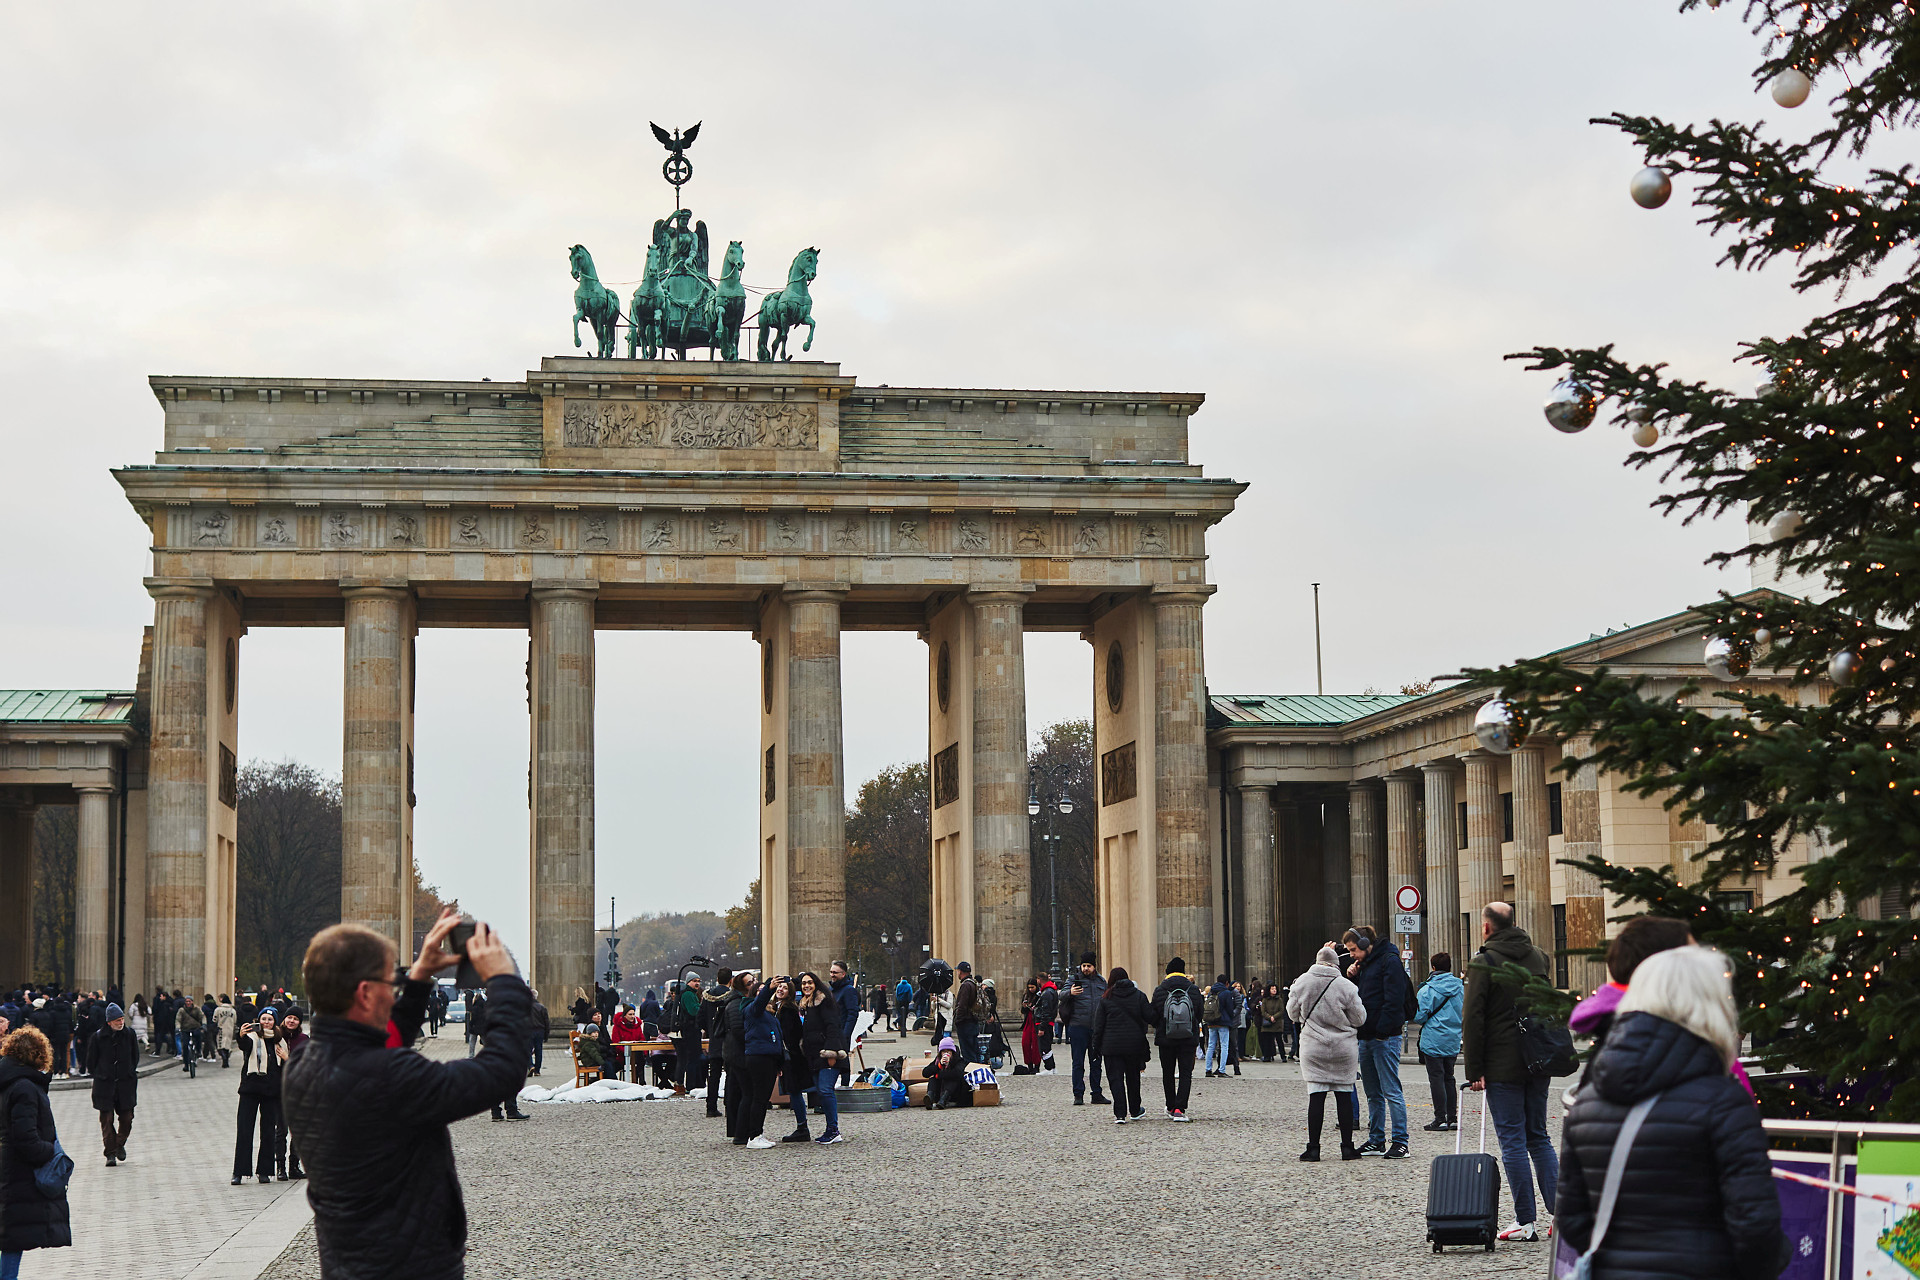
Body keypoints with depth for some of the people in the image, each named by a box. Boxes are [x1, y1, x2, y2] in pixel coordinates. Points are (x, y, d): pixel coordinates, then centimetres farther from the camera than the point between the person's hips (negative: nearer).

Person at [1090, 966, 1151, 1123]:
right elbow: (1149, 1017, -3)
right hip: (1134, 1045, 2)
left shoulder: (1105, 999, -1)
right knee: (1133, 1077, 16)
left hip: (1112, 1045, -2)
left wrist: (1096, 1046, 5)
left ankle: (1120, 1114, -10)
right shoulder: (1139, 995, 2)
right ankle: (1135, 1111, 28)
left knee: (1115, 1078, 0)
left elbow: (1098, 1025, -1)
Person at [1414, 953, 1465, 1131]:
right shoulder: (1459, 987, 3)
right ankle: (1452, 1118, 15)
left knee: (1436, 1078, 0)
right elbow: (1462, 1011, 13)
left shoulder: (1427, 990, -13)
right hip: (1453, 1041, 5)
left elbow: (1419, 1016, -13)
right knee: (1448, 1078, 14)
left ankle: (1440, 1118, -1)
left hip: (1433, 1041, -5)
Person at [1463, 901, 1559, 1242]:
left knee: (1513, 1140, -1)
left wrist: (1474, 1070, -8)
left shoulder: (1485, 963, -9)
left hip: (1502, 1066, -6)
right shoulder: (1539, 957, 10)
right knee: (1539, 1137, 14)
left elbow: (1473, 1020, -12)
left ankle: (1525, 1221, -2)